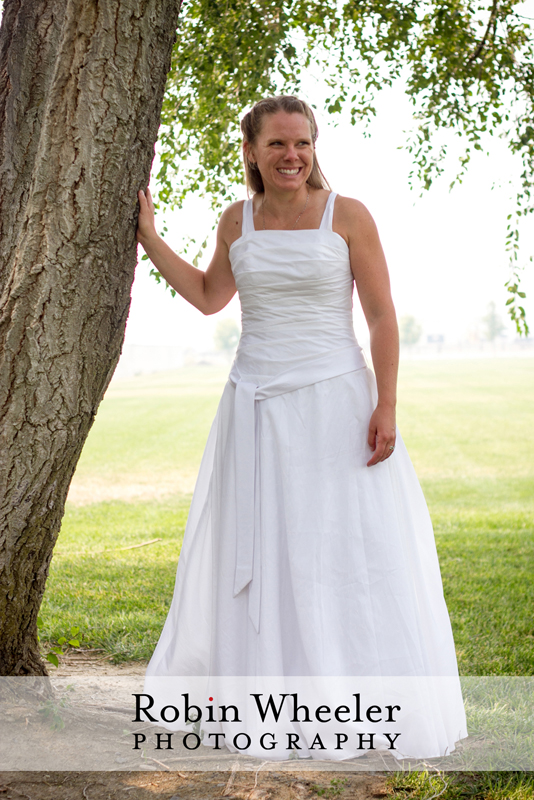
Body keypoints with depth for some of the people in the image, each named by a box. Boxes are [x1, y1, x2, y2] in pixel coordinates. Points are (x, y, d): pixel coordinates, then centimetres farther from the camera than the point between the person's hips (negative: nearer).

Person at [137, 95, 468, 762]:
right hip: (256, 405, 4)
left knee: (351, 551, -1)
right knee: (255, 554, 10)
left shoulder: (348, 215, -5)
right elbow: (209, 297, 20)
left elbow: (382, 315, -6)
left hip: (335, 401, -4)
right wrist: (148, 237, 14)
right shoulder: (237, 221, 7)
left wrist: (386, 405, -14)